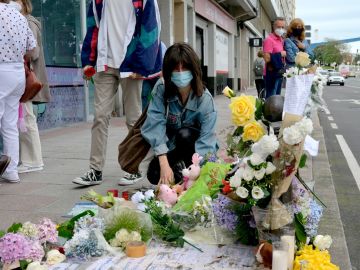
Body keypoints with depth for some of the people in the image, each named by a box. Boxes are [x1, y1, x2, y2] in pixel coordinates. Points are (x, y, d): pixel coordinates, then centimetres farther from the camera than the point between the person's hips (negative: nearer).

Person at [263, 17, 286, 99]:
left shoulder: (281, 40, 15)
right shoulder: (269, 40, -12)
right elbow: (267, 58, -22)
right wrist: (280, 54, -14)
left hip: (279, 73, 9)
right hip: (272, 73, -9)